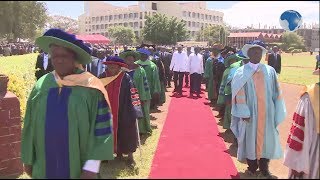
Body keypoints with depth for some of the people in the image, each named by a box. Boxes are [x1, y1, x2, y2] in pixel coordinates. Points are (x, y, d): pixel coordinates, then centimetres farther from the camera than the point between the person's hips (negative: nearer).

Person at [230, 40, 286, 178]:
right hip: (250, 113, -2)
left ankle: (264, 167, 26)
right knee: (250, 139, 8)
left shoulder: (270, 71, 3)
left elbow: (276, 93, 4)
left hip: (266, 113, 2)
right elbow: (239, 94, -8)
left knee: (266, 138, 9)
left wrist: (276, 112, 1)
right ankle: (252, 166, 25)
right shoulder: (242, 72, -4)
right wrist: (244, 113, -15)